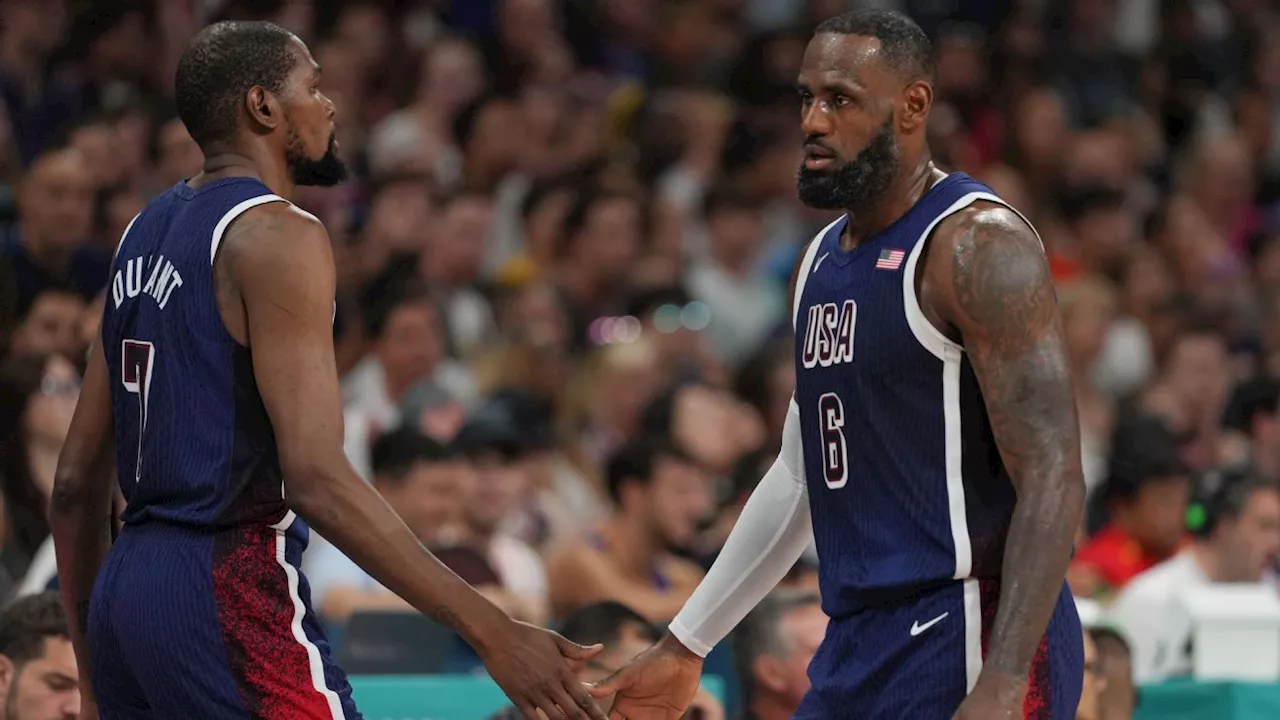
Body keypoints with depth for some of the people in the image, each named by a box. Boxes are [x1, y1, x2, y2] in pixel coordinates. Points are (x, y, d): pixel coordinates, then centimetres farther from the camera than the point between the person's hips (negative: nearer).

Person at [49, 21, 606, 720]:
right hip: (228, 594, -9)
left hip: (125, 586, 9)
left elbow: (76, 482, 18)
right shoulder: (277, 236, -11)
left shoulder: (145, 233, 16)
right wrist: (492, 634, -22)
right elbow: (317, 478, -21)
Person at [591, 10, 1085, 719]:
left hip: (967, 642, -9)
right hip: (858, 646, 9)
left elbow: (1052, 480, -18)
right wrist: (685, 645, 25)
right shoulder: (822, 259, 16)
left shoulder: (976, 246, -12)